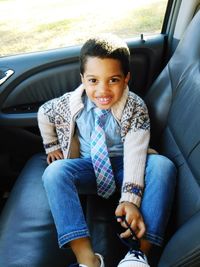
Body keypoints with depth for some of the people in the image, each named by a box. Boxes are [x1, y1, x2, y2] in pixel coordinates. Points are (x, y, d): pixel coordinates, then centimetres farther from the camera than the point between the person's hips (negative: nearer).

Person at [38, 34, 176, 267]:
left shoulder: (135, 107, -17)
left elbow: (135, 153, -25)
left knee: (163, 165, -30)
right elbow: (43, 113, 10)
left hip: (124, 167, -1)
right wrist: (52, 146, 15)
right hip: (89, 168, 1)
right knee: (54, 171, -30)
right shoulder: (69, 104, -11)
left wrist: (130, 198, -34)